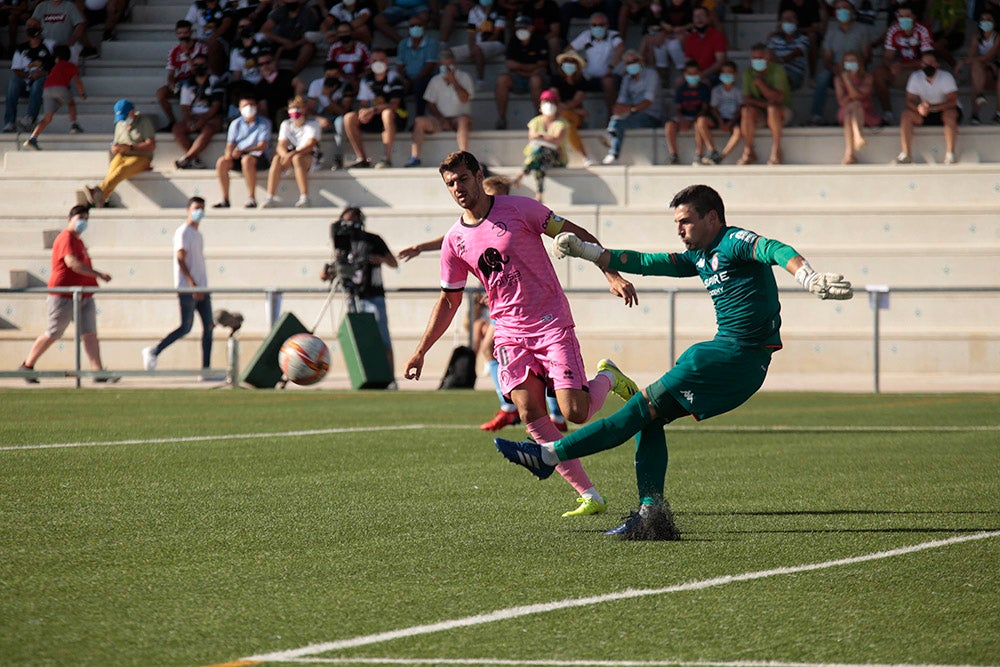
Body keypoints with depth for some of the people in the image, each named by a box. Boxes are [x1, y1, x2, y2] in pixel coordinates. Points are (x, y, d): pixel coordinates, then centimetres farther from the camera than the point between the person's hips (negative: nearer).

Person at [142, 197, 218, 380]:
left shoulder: (198, 234, 21)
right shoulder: (183, 233, -7)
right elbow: (181, 259, -18)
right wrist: (192, 284, -26)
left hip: (201, 288, 9)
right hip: (187, 289, -9)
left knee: (208, 326, 0)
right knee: (186, 327, -9)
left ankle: (206, 370, -2)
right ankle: (153, 352, 3)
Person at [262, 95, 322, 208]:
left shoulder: (313, 123, -1)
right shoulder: (286, 124, 12)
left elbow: (310, 145, -16)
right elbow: (281, 146, 0)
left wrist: (293, 153, -31)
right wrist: (285, 154, -26)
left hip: (309, 157, -4)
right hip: (290, 156, 4)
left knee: (297, 158, -38)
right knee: (277, 159, -29)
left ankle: (304, 198, -44)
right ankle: (269, 198, -35)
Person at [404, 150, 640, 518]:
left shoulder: (518, 208, -6)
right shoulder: (455, 240, 6)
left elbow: (576, 235, -1)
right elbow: (448, 300, 17)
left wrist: (613, 276, -11)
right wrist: (421, 351, 12)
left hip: (552, 324, -4)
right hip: (510, 333, 4)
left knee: (575, 412, -15)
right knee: (528, 410, -15)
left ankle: (607, 377, 21)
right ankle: (589, 496, -9)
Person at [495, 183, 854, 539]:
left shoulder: (734, 242, -10)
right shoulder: (700, 257, 19)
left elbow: (775, 250, -28)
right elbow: (646, 262, 24)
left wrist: (808, 277, -48)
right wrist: (584, 250, 21)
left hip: (739, 357, -10)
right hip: (730, 354, 10)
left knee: (645, 407, -7)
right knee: (650, 414, 7)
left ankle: (550, 454, -4)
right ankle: (650, 512, -1)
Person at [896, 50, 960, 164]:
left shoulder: (946, 77, -16)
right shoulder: (916, 77, -6)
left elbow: (952, 101, -24)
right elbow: (910, 101, -10)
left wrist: (932, 108, -38)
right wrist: (919, 108, -34)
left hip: (944, 110, -3)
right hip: (925, 114, 3)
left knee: (950, 114, -38)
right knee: (906, 114, -23)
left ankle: (950, 154, -38)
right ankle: (905, 154, -27)